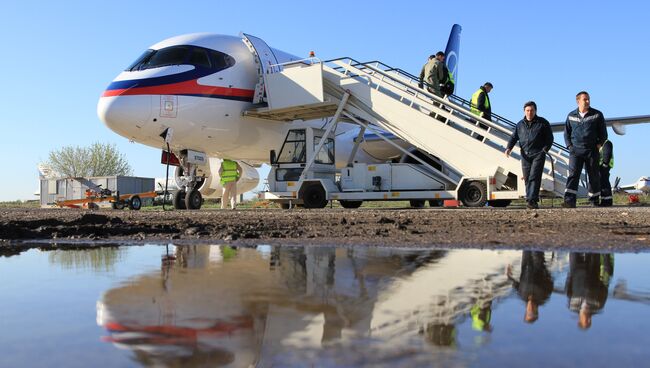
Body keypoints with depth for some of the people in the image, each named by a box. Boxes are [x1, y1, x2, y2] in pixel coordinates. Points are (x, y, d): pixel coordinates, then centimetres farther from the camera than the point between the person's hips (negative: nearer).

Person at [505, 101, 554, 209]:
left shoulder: (543, 123, 5)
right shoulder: (520, 124, 15)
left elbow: (549, 138, 6)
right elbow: (514, 137, 14)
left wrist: (545, 149, -7)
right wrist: (509, 148, -3)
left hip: (538, 154, -4)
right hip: (525, 155, 4)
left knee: (534, 177, -14)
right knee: (527, 179, 3)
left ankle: (532, 200, -19)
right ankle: (531, 201, 10)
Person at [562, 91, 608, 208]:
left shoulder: (597, 115, 4)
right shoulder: (571, 116, 7)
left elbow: (603, 132, 9)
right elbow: (566, 132, 15)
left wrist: (599, 144, -1)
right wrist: (570, 146, 4)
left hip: (592, 150, 0)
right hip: (575, 150, 0)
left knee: (594, 175, 6)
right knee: (573, 174, -12)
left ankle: (594, 200, 18)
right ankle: (569, 201, -19)